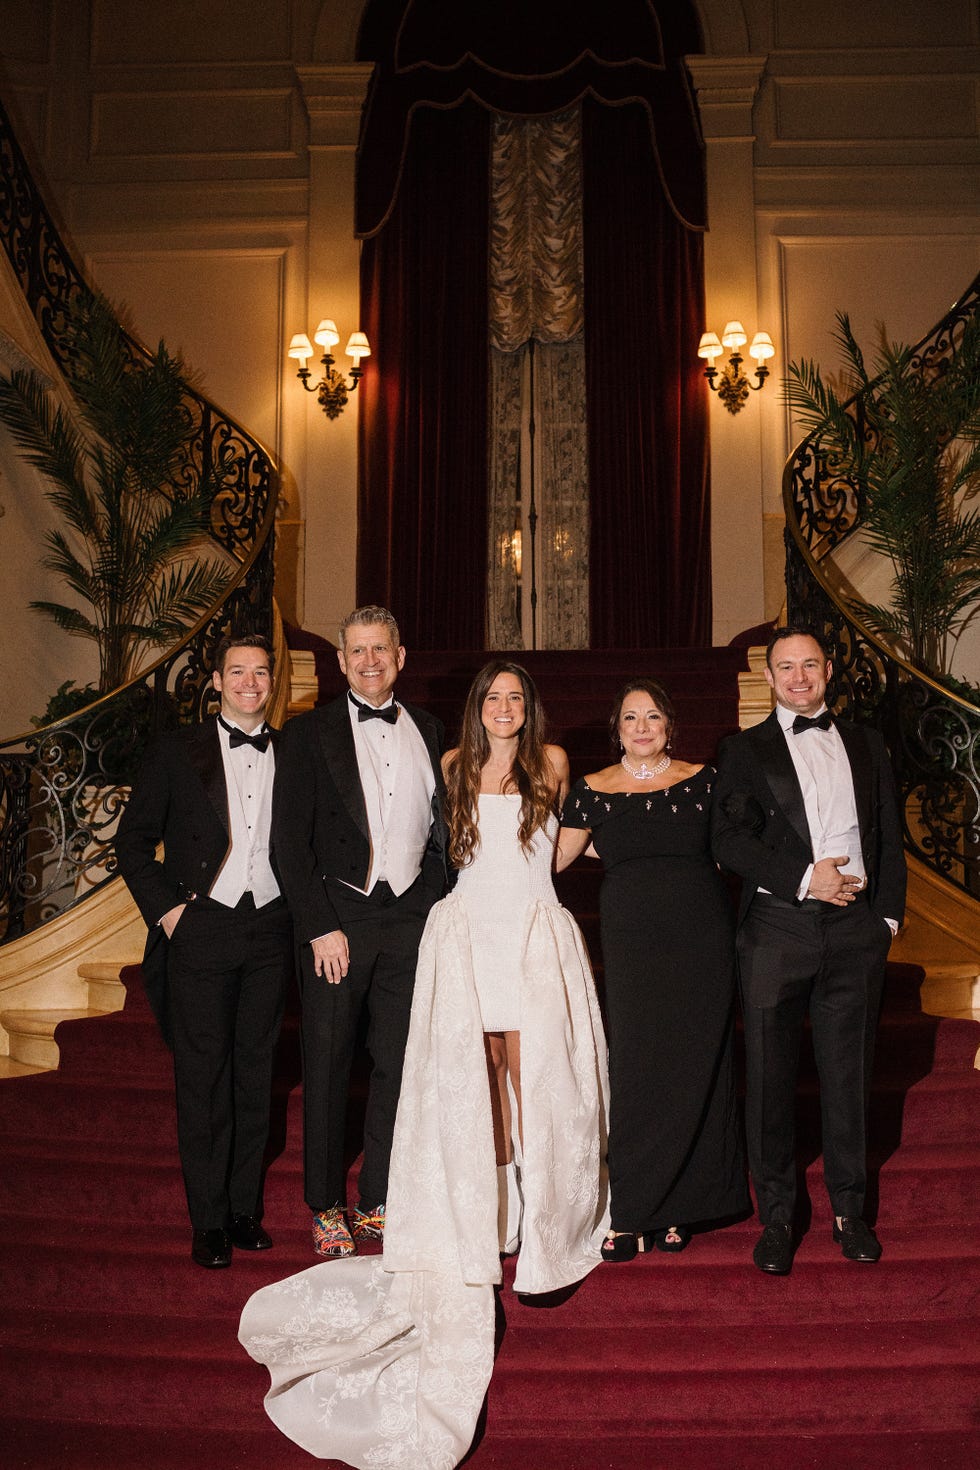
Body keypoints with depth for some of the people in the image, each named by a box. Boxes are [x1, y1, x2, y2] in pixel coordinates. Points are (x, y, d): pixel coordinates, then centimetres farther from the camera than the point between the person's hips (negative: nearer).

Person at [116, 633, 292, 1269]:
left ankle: (246, 1207, 23)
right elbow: (134, 839, 2)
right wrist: (165, 909, -6)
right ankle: (209, 1220, 15)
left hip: (269, 931, 2)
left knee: (256, 1072, 10)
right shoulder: (177, 751, 1)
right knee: (203, 1077, 3)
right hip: (201, 929, -2)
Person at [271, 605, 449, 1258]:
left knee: (399, 1065, 10)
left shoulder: (428, 728, 10)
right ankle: (327, 1208, 22)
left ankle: (379, 1201, 25)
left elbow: (439, 824, 12)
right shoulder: (309, 733, -2)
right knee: (328, 1069, 6)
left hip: (412, 917, 3)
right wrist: (321, 927, -12)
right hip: (338, 918, -3)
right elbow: (290, 840, -6)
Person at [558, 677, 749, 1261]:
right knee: (638, 1070, -1)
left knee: (695, 1068, 5)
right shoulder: (593, 791, 3)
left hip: (703, 939, 1)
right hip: (633, 943, -1)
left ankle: (679, 1204, 20)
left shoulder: (701, 780, 3)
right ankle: (631, 1211, 11)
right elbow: (552, 858, 10)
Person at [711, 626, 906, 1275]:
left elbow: (890, 834, 14)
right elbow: (729, 838, -5)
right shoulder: (746, 751, 6)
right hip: (778, 926, -2)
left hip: (856, 929, 2)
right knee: (771, 1079, 4)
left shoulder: (866, 743, 14)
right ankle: (778, 1216, 17)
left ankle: (850, 1209, 25)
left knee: (849, 1074, 9)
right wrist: (803, 877, -15)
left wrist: (889, 913, 4)